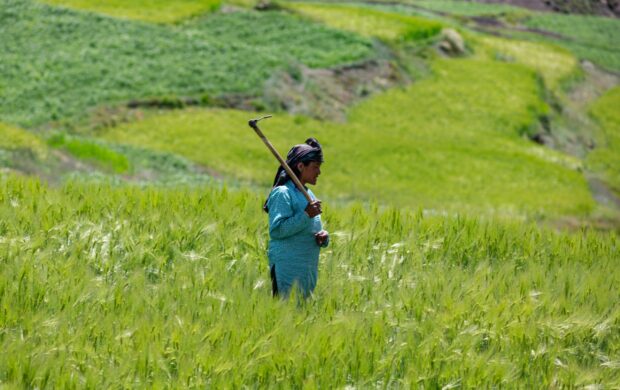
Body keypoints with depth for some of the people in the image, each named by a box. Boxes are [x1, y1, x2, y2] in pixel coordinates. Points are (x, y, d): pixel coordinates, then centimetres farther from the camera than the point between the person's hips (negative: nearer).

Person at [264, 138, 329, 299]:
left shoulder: (308, 194, 18)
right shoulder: (282, 193, -9)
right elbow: (276, 230, -20)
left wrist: (323, 237, 3)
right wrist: (306, 214, -20)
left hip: (309, 270, 9)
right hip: (287, 268, -9)